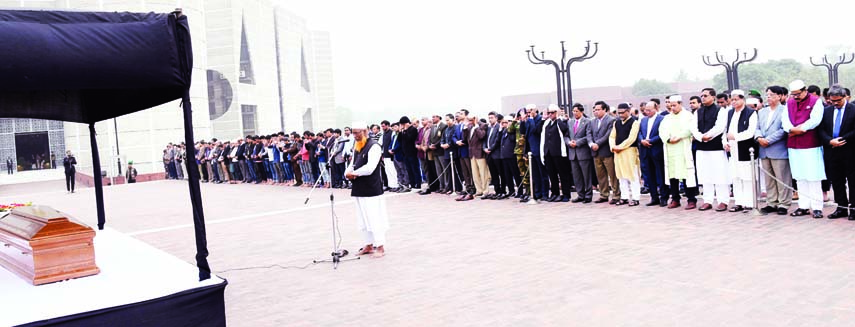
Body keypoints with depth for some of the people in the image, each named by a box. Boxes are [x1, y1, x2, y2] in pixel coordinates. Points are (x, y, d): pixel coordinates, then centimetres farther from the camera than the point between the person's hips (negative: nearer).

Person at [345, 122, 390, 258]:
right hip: (359, 188, 8)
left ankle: (380, 247, 3)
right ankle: (369, 245, 22)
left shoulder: (373, 146, -12)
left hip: (371, 188, -8)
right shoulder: (356, 147, 14)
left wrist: (353, 173, -11)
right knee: (363, 218, 13)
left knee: (374, 218, -5)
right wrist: (348, 173, -5)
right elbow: (353, 163, 16)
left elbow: (370, 168, -20)